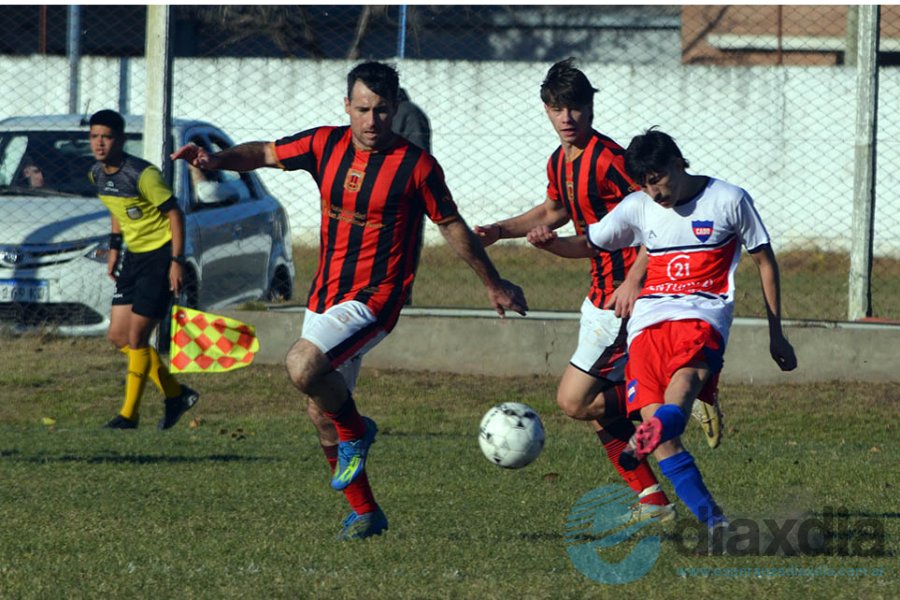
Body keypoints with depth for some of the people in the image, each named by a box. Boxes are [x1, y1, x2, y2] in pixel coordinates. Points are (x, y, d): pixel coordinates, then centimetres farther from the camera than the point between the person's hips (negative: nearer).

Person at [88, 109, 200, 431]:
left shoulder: (142, 175, -21)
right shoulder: (97, 175, 3)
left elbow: (175, 213, -17)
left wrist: (176, 261, -20)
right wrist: (114, 248, 18)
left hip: (161, 256, -9)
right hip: (135, 256, 9)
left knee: (136, 337, -10)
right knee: (118, 336, 6)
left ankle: (129, 413, 0)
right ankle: (176, 394, 19)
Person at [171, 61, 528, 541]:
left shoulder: (416, 166, -10)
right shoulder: (326, 145, 3)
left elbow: (453, 227, 1)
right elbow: (266, 154, 14)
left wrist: (493, 285, 11)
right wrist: (214, 160, -5)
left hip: (372, 300, -6)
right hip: (324, 297, 6)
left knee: (303, 364, -29)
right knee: (321, 414, 10)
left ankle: (355, 430, 0)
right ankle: (364, 512, 26)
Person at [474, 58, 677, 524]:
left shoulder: (608, 160, -18)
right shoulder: (560, 163, 10)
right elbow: (553, 212, 31)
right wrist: (499, 231, 18)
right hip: (601, 294, 9)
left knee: (575, 401, -9)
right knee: (598, 406, 12)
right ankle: (652, 499, 19)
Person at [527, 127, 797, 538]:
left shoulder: (729, 200, 6)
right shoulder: (639, 208, 15)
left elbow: (765, 261, 13)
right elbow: (589, 244, 24)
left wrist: (776, 333, 12)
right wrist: (550, 244, 1)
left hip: (702, 316, -4)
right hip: (648, 322, 4)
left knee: (683, 381, -38)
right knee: (663, 440, -14)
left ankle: (648, 438, -67)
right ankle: (714, 522, -12)